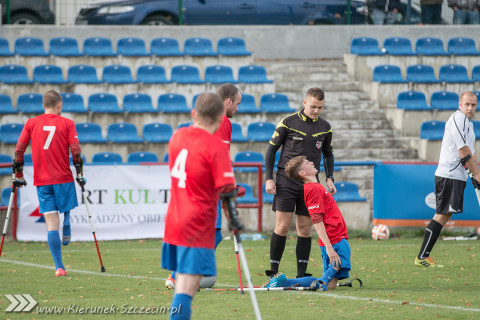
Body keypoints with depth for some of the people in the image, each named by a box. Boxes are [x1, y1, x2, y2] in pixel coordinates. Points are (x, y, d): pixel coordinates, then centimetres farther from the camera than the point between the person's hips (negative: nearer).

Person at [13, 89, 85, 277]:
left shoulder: (31, 123, 5)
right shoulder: (67, 123, 0)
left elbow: (19, 149, 2)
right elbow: (75, 150, -5)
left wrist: (18, 173, 11)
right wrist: (79, 173, 5)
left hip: (42, 180, 2)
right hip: (63, 178, -2)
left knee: (51, 222, -1)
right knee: (67, 209, 28)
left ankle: (59, 267, -5)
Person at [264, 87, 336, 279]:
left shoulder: (325, 127, 8)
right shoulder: (288, 123, -3)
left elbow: (328, 154, 21)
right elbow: (271, 149, 2)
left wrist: (329, 178, 8)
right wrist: (269, 179, -5)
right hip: (286, 181, -3)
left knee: (305, 228, 2)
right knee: (282, 226, -8)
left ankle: (301, 274, 6)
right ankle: (273, 272, -2)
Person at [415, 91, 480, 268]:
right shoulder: (458, 119, -13)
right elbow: (463, 151, -17)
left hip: (457, 176, 10)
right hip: (449, 175, -10)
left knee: (444, 215, 7)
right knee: (442, 215, -11)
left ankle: (423, 256, 6)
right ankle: (422, 257, -10)